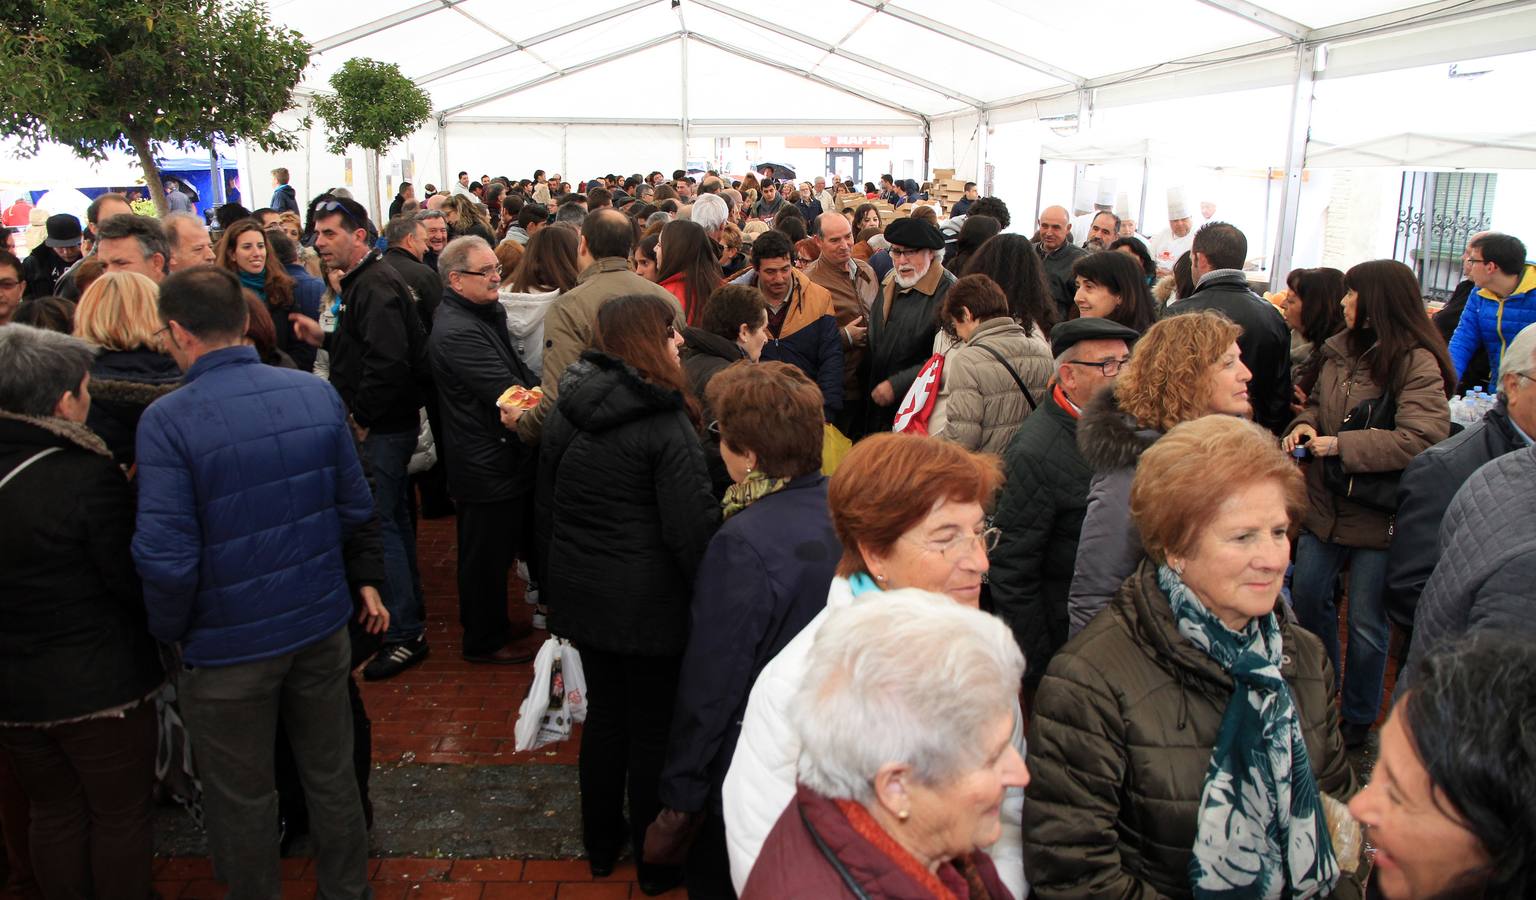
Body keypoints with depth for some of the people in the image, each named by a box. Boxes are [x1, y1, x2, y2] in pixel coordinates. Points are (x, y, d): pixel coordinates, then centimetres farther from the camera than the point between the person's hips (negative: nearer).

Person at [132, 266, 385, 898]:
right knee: (332, 775, 21)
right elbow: (356, 508, 0)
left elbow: (167, 557, -21)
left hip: (230, 644, -4)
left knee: (242, 800, 16)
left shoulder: (166, 419, -19)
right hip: (322, 622, 5)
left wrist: (168, 630, -3)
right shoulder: (316, 392, -6)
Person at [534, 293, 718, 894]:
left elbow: (546, 507, 12)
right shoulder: (666, 422, -19)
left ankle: (601, 844, 36)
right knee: (654, 728, 9)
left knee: (605, 713, 20)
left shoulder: (565, 411, 3)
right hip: (649, 604, -6)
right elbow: (692, 527, -22)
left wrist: (558, 585, 22)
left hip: (582, 594, 7)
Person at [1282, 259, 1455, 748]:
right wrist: (1305, 424, -3)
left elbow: (1422, 437, -26)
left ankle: (1359, 718, 25)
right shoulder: (1341, 349, 7)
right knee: (1307, 596, 16)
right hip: (1327, 502, 7)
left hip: (1378, 513, -7)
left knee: (1366, 620, 5)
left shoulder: (1417, 362, -16)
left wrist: (1342, 445, -22)